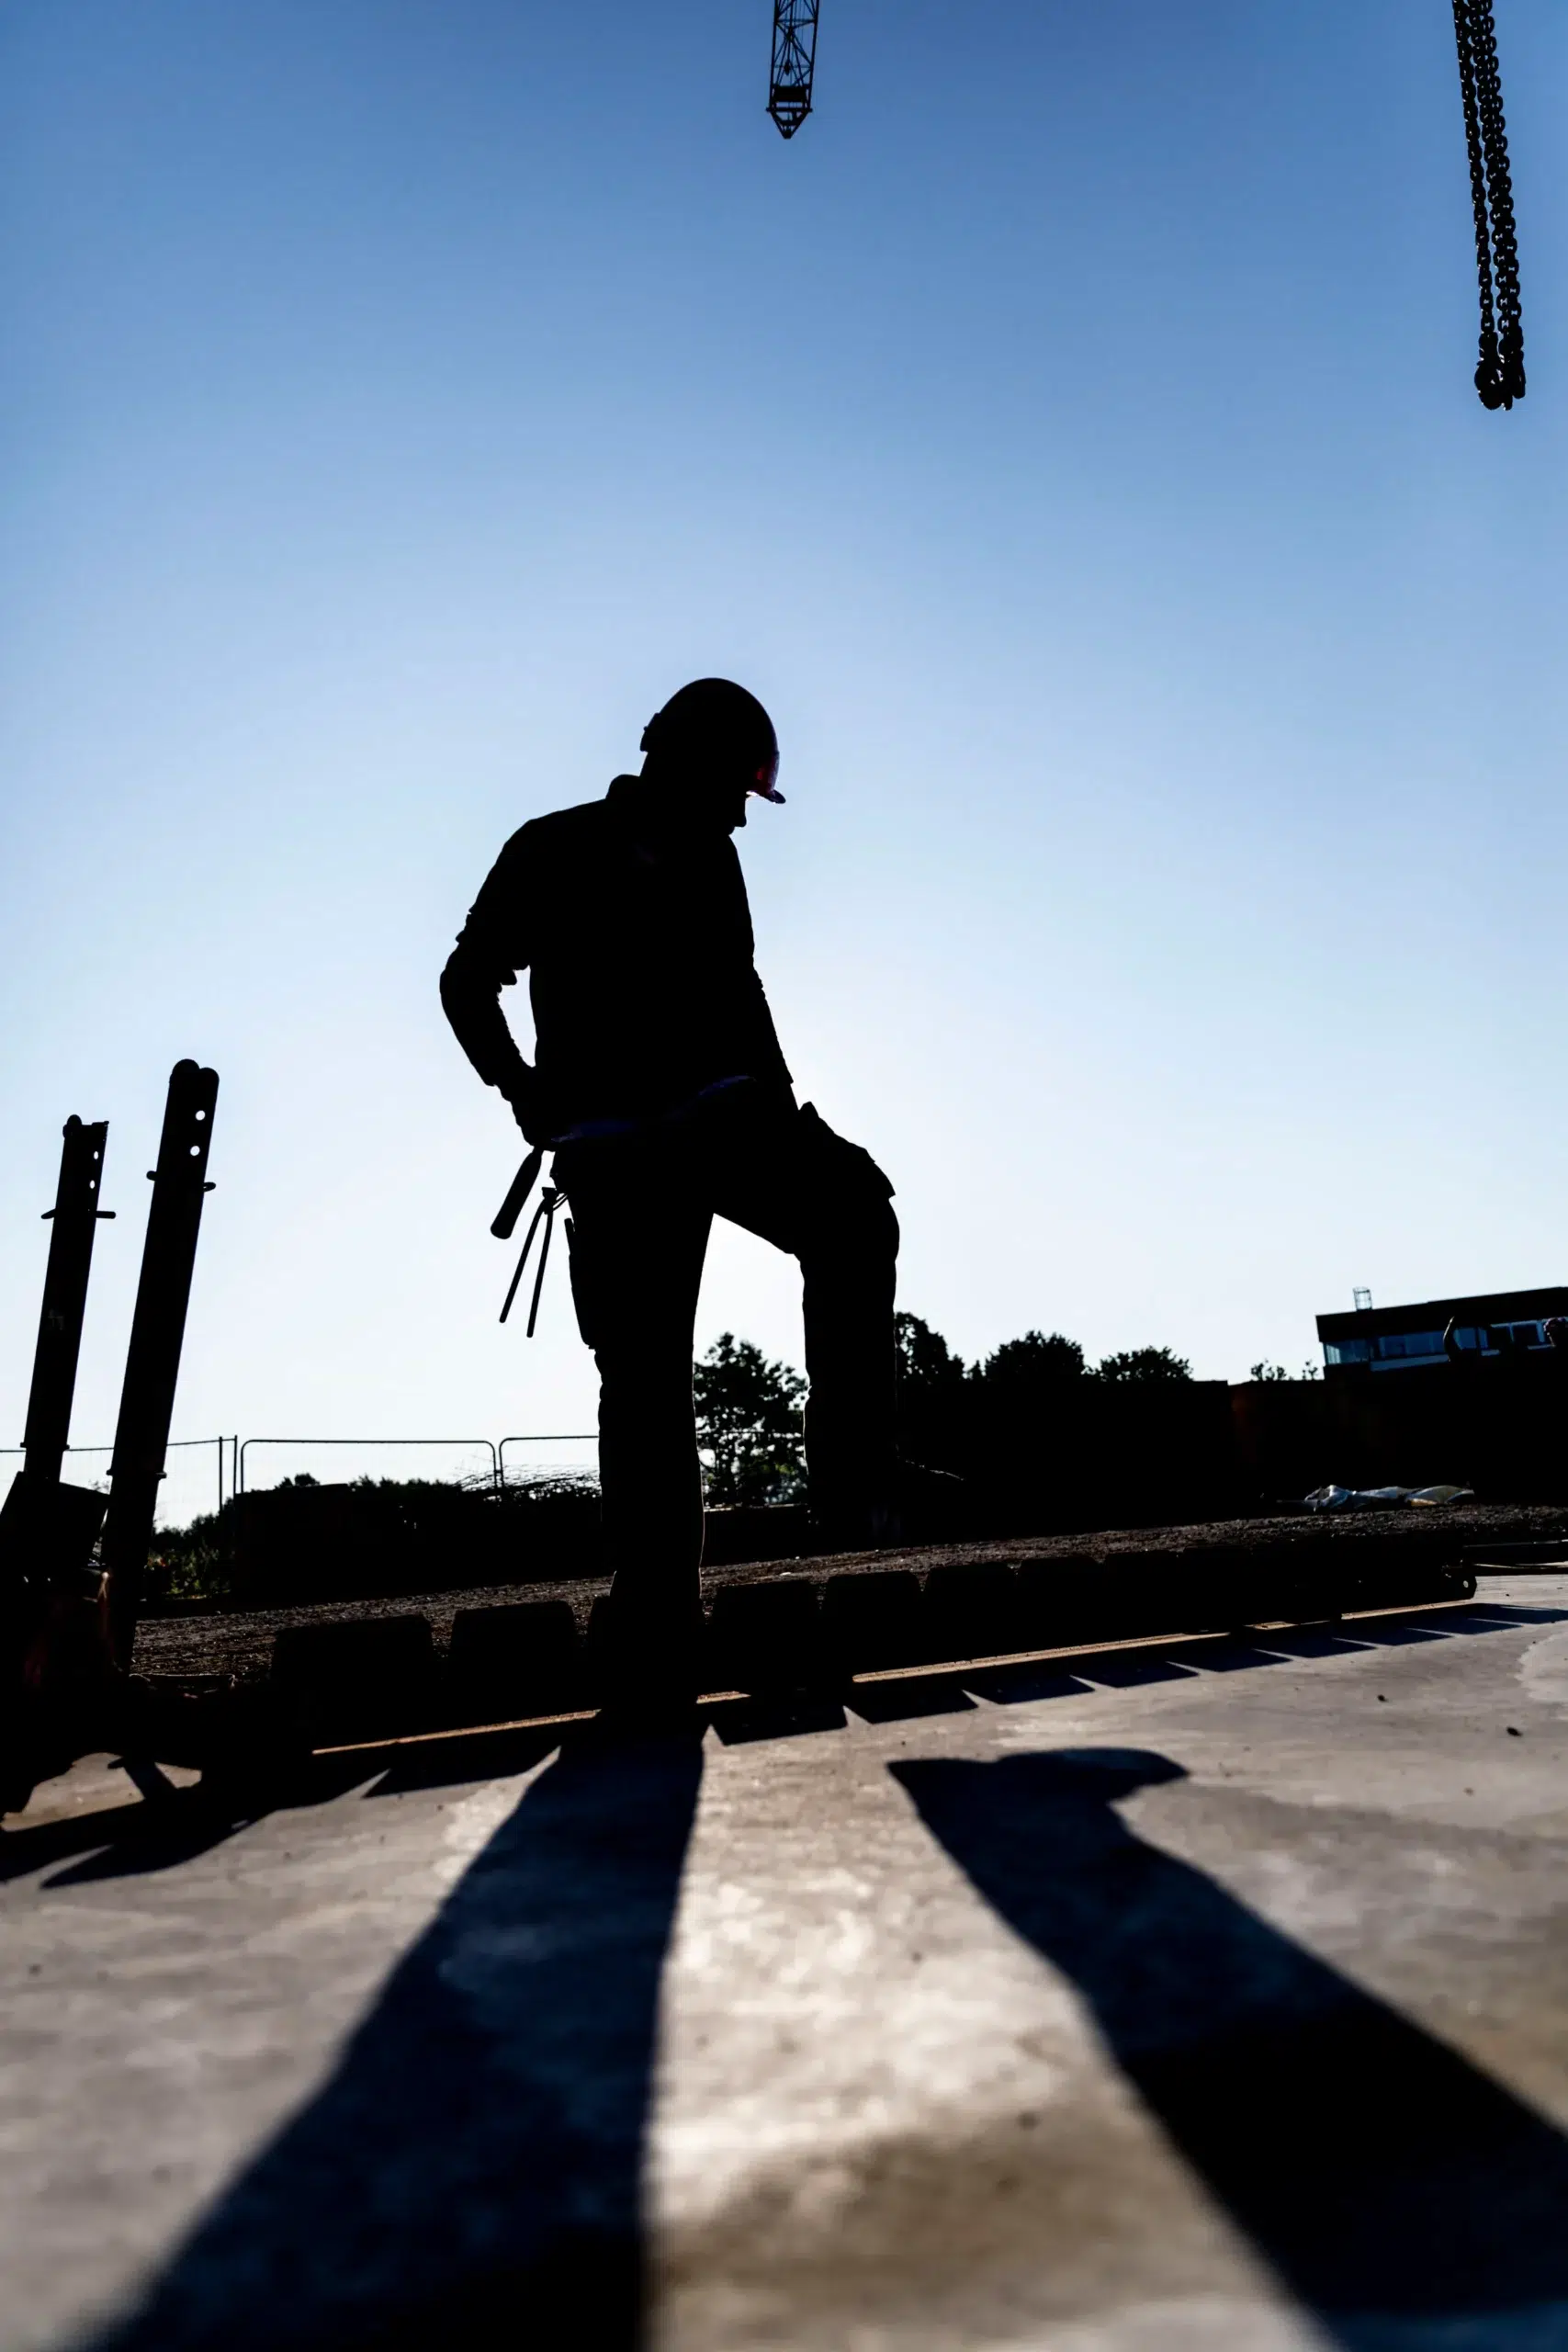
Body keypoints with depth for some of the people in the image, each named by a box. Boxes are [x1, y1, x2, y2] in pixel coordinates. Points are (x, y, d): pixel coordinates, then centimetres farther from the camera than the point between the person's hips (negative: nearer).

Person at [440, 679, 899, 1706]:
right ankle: (657, 1640, 2)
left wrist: (782, 1103, 13)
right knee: (644, 1381, -5)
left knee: (855, 1208, -26)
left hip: (724, 1113, 4)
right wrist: (526, 1094, -6)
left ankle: (853, 1492, -24)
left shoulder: (711, 861, 17)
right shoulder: (557, 851, 5)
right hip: (616, 1141, -3)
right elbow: (468, 982, 8)